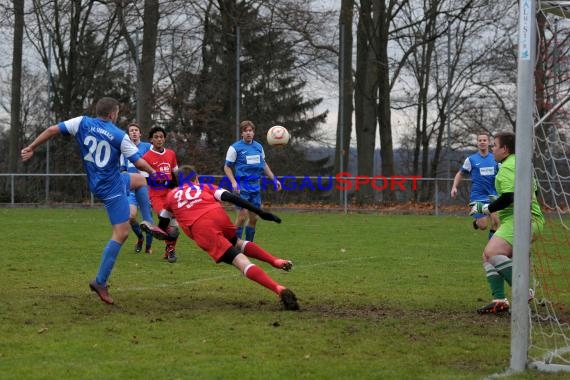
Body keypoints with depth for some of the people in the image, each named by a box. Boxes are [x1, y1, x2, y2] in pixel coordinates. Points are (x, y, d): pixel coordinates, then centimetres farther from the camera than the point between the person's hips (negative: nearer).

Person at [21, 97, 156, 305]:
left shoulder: (82, 123, -4)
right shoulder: (119, 136, -13)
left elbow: (53, 130, -8)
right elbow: (139, 163, -8)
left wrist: (30, 148, 3)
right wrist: (154, 173, 12)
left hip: (97, 183, 7)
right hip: (112, 188, -7)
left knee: (140, 179, 28)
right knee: (121, 234, -6)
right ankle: (100, 282, -10)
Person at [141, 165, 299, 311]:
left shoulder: (172, 195, 32)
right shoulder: (205, 187, 29)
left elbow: (162, 225, 43)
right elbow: (231, 197, 13)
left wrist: (165, 233, 67)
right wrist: (260, 212, 8)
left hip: (199, 228, -2)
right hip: (218, 215, 2)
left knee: (240, 260, -12)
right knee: (236, 242, 34)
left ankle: (279, 289, -29)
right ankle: (275, 261, 12)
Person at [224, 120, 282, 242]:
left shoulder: (258, 147, 10)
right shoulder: (235, 148, -5)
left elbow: (264, 164, 22)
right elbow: (227, 167, -3)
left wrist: (274, 179, 17)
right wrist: (233, 182, -16)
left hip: (255, 186, 6)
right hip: (242, 186, -6)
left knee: (254, 217, 7)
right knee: (243, 215, -14)